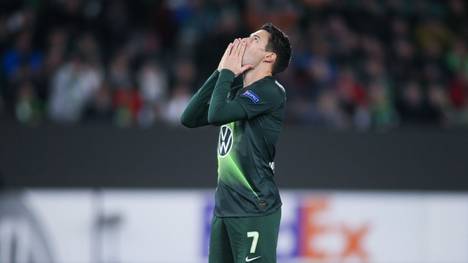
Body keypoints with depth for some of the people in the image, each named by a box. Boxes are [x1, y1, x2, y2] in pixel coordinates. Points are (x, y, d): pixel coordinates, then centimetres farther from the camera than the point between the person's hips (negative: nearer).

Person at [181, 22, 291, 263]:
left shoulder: (270, 92, -10)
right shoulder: (236, 91, 18)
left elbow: (217, 114, -21)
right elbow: (190, 118, 11)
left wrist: (227, 72, -5)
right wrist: (221, 73, 7)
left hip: (254, 211, -9)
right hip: (224, 209, 9)